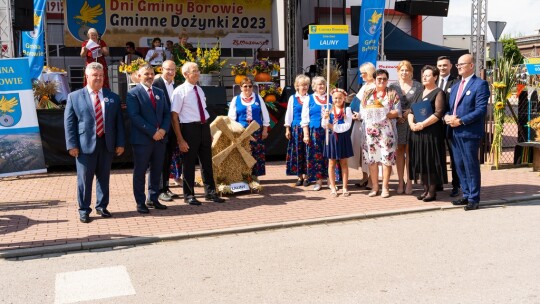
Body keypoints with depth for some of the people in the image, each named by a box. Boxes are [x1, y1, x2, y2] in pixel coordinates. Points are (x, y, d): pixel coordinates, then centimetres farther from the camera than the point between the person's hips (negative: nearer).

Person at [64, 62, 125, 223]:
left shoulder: (113, 97, 9)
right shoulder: (74, 97, 2)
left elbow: (119, 122, 8)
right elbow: (69, 123, -1)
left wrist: (120, 143, 2)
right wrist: (72, 145, -8)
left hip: (107, 144, 3)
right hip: (85, 144, -2)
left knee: (104, 177, 12)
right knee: (84, 179, 4)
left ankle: (102, 206, 27)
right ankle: (84, 210, 17)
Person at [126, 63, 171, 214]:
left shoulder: (160, 92, 16)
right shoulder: (133, 93, -4)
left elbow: (167, 113, 12)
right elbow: (135, 116, -13)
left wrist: (163, 129, -7)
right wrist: (152, 132, -17)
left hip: (160, 138, 6)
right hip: (142, 139, -6)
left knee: (156, 170, 11)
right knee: (140, 172, 2)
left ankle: (153, 199, 22)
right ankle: (140, 202, 10)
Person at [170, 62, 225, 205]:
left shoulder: (199, 90, 11)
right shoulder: (180, 91, -11)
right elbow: (174, 116, -13)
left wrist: (208, 132, 16)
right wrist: (180, 139, -17)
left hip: (204, 127, 7)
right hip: (189, 128, -6)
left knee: (207, 161, 14)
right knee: (189, 163, 6)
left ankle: (210, 192, 28)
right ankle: (189, 195, 21)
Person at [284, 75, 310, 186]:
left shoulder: (310, 98, 3)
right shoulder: (292, 98, 5)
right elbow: (289, 114, 7)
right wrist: (287, 129, 2)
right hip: (296, 128, 1)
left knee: (307, 152, 2)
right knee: (297, 152, 4)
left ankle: (305, 176, 12)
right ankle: (299, 176, 13)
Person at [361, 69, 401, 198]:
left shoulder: (392, 94, 8)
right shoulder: (367, 93, 14)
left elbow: (397, 112, -1)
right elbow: (361, 110, 7)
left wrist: (386, 114, -15)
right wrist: (370, 114, -12)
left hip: (386, 130, -2)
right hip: (370, 129, 2)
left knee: (387, 158, -5)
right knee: (372, 158, 2)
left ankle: (385, 187, 3)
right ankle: (374, 186, 11)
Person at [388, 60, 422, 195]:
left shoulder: (418, 86, 6)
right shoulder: (393, 86, 10)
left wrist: (410, 112, -10)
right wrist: (397, 115, -7)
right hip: (397, 123, 2)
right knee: (399, 152, 4)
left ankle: (409, 182, 6)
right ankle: (400, 182, 9)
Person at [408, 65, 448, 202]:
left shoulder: (438, 93, -5)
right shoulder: (420, 92, 16)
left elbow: (439, 113, -15)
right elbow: (411, 110, 15)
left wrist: (422, 124, -19)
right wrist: (411, 123, -5)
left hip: (431, 132, -7)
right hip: (417, 132, 7)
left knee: (431, 160, -2)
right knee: (421, 161, 9)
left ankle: (432, 191, 5)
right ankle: (425, 189, 18)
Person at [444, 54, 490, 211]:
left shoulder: (480, 84, -5)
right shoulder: (455, 86, 20)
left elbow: (481, 109, -14)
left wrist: (460, 121, -19)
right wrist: (447, 116, -2)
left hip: (469, 132, -7)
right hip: (454, 132, 8)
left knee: (471, 166, -2)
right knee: (460, 166, 11)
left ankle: (474, 199, 6)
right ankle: (466, 195, 22)